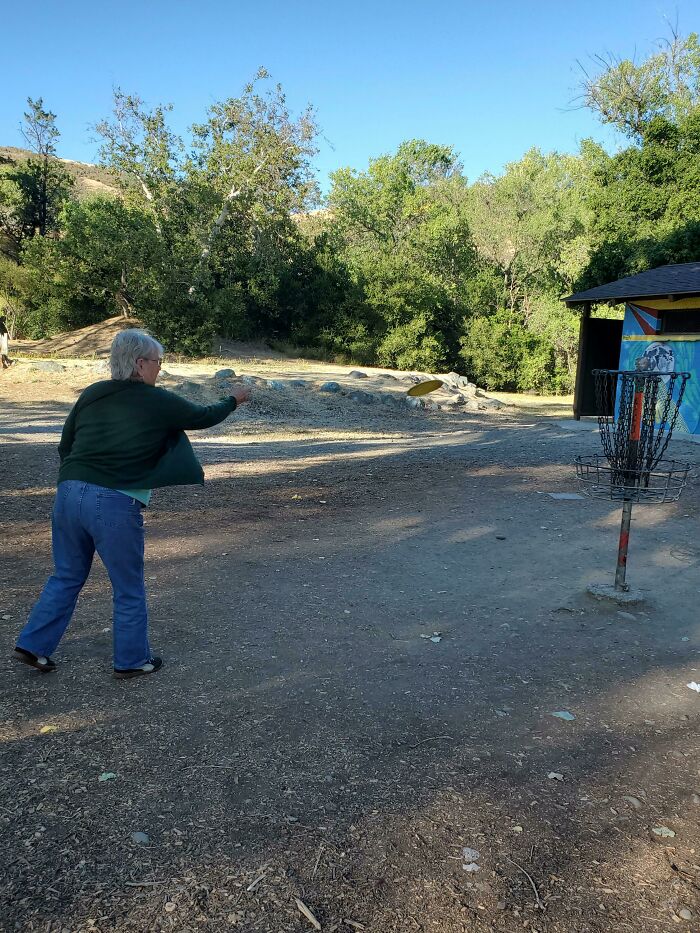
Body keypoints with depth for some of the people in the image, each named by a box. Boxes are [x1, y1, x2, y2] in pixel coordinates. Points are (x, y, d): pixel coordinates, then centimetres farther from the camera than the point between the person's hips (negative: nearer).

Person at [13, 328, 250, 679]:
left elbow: (64, 448, 16)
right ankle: (132, 660, 25)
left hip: (69, 493, 6)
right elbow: (204, 417, 11)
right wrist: (233, 400, 29)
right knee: (129, 589, 12)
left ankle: (32, 646, 25)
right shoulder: (158, 402, -3)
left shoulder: (90, 395, 11)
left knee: (66, 577, 23)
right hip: (116, 504, -5)